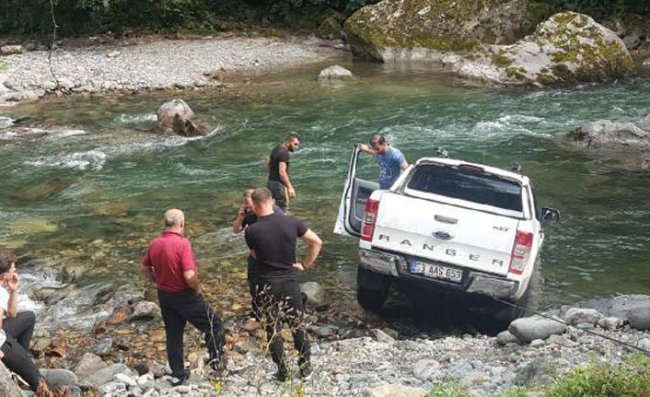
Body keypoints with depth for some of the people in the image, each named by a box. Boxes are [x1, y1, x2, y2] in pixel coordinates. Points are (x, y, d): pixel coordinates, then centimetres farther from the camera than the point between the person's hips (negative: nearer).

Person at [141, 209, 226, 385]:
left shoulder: (155, 243, -2)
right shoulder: (182, 243, -24)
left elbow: (144, 268, 11)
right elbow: (189, 275, -29)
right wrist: (197, 288, -11)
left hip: (164, 295, 7)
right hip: (185, 295, -7)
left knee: (173, 334, 16)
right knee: (213, 324, 13)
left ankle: (178, 374, 24)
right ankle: (217, 359, 19)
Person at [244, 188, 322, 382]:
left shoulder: (251, 231, -13)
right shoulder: (291, 222, -8)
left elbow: (255, 256, 5)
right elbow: (316, 242, 0)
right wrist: (305, 265, 6)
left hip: (267, 286, -2)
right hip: (290, 282, 2)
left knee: (273, 330, 14)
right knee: (298, 326, 17)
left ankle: (282, 371, 21)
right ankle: (305, 367, 24)